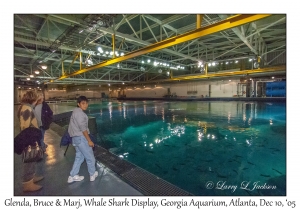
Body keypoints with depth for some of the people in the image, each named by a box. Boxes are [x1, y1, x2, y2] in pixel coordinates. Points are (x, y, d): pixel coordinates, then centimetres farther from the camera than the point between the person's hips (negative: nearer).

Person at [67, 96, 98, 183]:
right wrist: (89, 140, -18)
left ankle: (73, 176, 30)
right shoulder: (79, 112, -18)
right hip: (81, 138, -10)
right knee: (90, 157, 8)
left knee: (79, 157, 21)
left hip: (76, 138, 10)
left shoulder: (76, 111, 12)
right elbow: (83, 128, -22)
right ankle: (92, 174, 25)